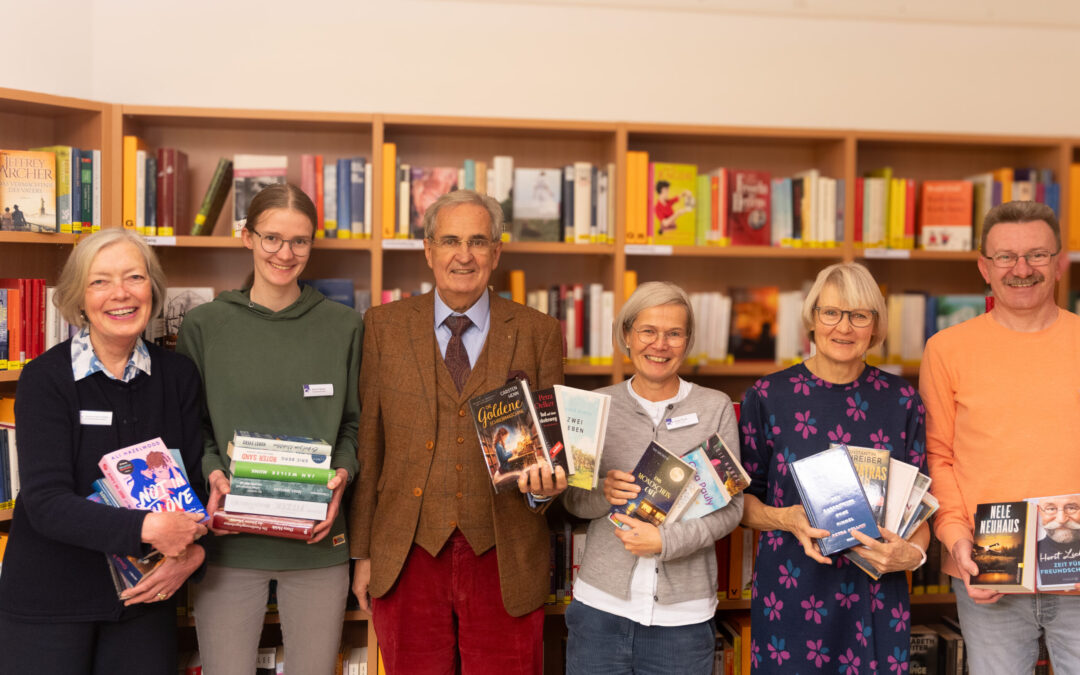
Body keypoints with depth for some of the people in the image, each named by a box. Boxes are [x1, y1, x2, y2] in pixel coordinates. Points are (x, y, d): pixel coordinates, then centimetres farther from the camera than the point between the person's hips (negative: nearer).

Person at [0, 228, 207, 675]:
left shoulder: (178, 376, 0)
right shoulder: (44, 379, -10)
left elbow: (195, 482, 0)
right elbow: (45, 501, -19)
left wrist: (192, 552, -19)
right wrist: (146, 528, -32)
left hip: (144, 594, 3)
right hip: (48, 602, -3)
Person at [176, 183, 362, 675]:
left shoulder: (345, 327, 4)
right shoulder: (203, 325, 1)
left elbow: (355, 423, 9)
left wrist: (342, 474, -9)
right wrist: (212, 474, -12)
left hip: (318, 540, 1)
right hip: (229, 538, -1)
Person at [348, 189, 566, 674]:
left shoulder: (539, 334, 2)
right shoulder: (383, 326, 3)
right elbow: (367, 443, 5)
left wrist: (545, 484, -16)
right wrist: (361, 551, 5)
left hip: (504, 561, 0)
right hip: (408, 559, 1)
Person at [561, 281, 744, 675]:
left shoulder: (716, 409, 0)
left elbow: (730, 508, -3)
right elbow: (573, 501, 7)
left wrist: (666, 540, -17)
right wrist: (603, 494, -15)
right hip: (601, 605, 1)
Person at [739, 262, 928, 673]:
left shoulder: (902, 401, 3)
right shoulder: (767, 397, -2)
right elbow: (741, 499, 2)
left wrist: (914, 552, -12)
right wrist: (784, 519, -16)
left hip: (875, 599, 2)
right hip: (789, 598, -1)